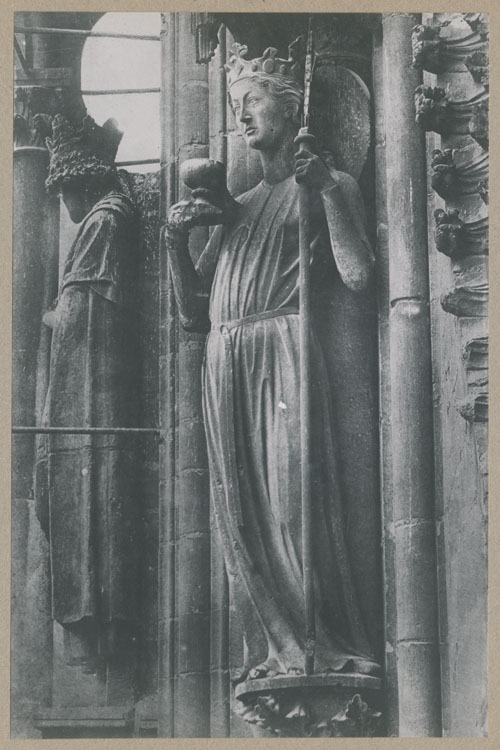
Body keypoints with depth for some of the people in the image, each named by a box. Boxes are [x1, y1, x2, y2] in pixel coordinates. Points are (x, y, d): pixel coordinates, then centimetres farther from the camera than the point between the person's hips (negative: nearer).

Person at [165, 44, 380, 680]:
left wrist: (325, 190, -10)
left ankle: (327, 646, -11)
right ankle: (274, 651, 0)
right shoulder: (237, 207, 26)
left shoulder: (327, 187, 10)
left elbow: (358, 274, -8)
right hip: (224, 364, 6)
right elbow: (191, 311, 22)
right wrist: (176, 239, 9)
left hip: (283, 351, -6)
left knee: (293, 502, -15)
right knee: (240, 512, -2)